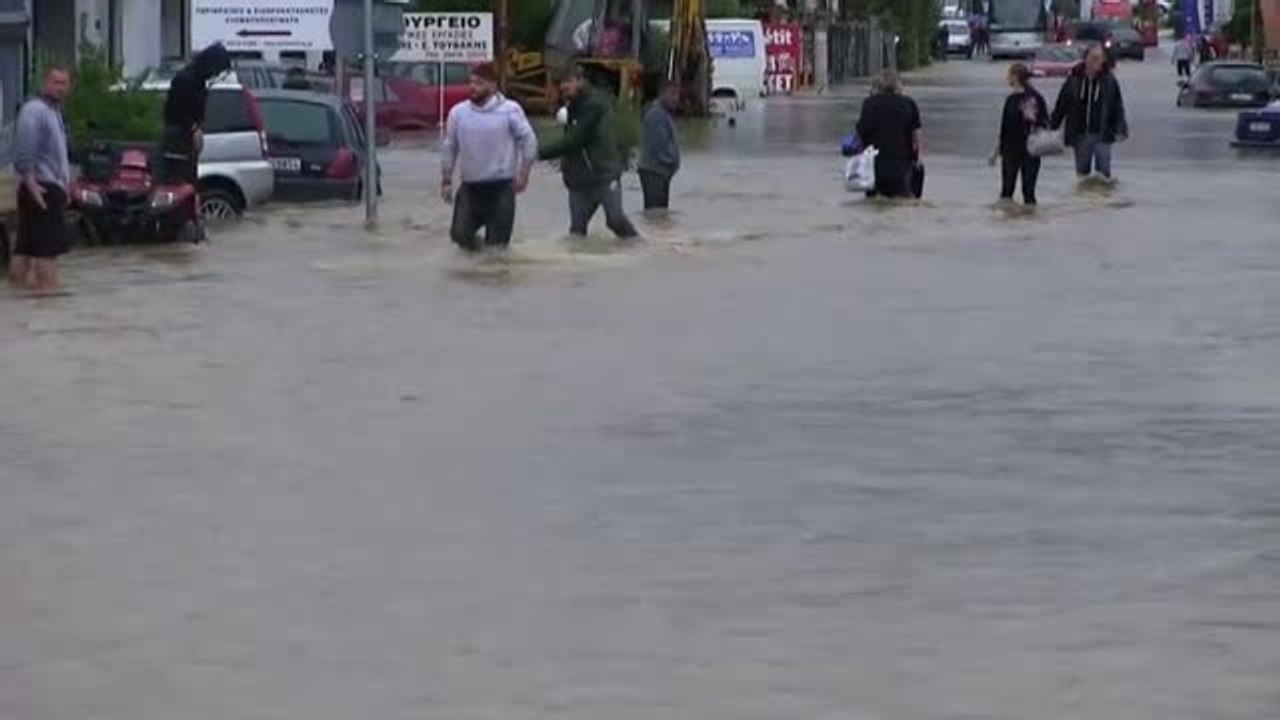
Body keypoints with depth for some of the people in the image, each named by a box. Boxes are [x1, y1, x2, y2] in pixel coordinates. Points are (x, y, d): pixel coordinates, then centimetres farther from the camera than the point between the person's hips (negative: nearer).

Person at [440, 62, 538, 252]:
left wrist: (523, 174, -10)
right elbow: (449, 148, 8)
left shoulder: (510, 110, -6)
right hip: (470, 186, 3)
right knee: (460, 233, 0)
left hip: (501, 186, -3)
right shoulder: (458, 112, 3)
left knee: (497, 242, 0)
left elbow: (529, 141, -4)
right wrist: (446, 181, 5)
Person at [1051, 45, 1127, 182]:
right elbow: (1061, 105, 5)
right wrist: (1053, 127, 6)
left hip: (1102, 134, -2)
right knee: (1082, 170, 12)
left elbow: (1118, 107, -1)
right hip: (1079, 134, 2)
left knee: (1103, 170, -6)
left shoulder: (1109, 80, -4)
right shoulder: (1074, 79, -1)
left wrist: (1120, 129, -8)